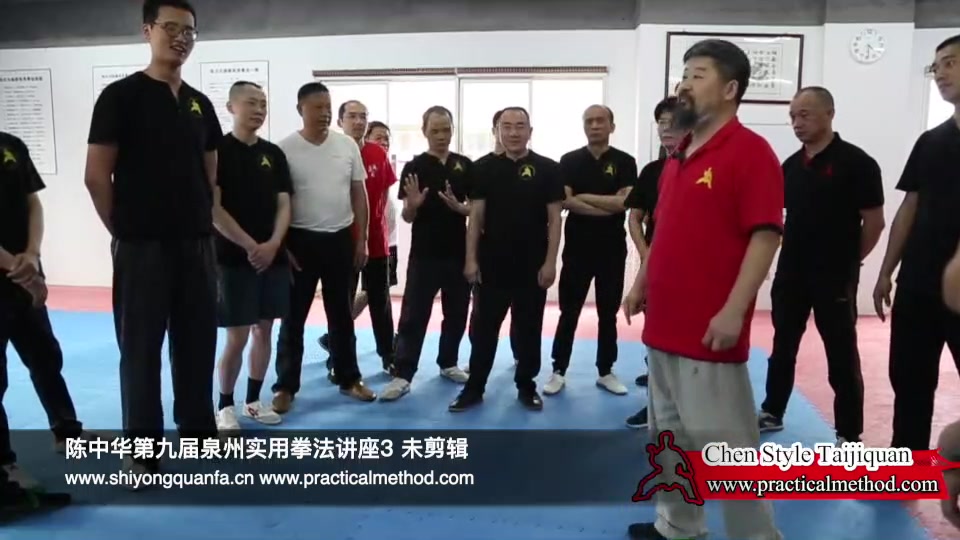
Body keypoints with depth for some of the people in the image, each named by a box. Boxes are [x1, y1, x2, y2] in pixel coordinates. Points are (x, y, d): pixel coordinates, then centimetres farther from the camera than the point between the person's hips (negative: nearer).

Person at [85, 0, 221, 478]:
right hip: (143, 246, -5)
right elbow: (97, 176, -7)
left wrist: (202, 224, 7)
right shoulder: (122, 95, -6)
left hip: (196, 245, 6)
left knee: (197, 344, 13)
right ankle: (142, 453, 15)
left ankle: (199, 432, 28)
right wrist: (124, 231, -4)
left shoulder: (200, 105, 11)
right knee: (141, 349, 3)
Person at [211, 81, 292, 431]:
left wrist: (272, 244, -11)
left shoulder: (273, 154, 10)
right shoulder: (218, 150, -4)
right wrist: (250, 246, -15)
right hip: (234, 257, -5)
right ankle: (226, 405, 14)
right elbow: (213, 209, -11)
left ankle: (253, 400, 24)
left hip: (273, 256, 5)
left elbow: (284, 205, 6)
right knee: (237, 336, -4)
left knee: (264, 330, 10)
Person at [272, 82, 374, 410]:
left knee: (341, 314, 13)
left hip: (341, 239, 3)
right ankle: (286, 386, 17)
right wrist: (281, 245, -7)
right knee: (294, 317, 5)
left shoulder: (348, 146, 3)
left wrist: (361, 240, 4)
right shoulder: (285, 149, -6)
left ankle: (349, 379, 25)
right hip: (301, 240, -3)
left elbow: (359, 195, 8)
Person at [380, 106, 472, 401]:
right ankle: (403, 375, 1)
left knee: (457, 313, 13)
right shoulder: (414, 167, -2)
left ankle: (448, 363, 30)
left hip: (458, 252, 3)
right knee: (413, 315, -3)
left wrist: (458, 206, -15)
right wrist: (413, 204, -24)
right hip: (424, 254, -3)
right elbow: (407, 217, -2)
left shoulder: (465, 165, 5)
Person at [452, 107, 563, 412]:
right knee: (483, 328, 6)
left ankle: (526, 387, 24)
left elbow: (554, 219, -2)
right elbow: (475, 217, 2)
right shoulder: (485, 168, 3)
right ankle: (474, 387, 17)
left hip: (533, 266, 0)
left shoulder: (547, 169, -1)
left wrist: (550, 261, -8)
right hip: (491, 265, 1)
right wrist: (471, 258, -4)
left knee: (529, 329, 10)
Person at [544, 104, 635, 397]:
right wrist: (609, 204, -15)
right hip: (577, 247, 0)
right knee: (569, 311, 4)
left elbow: (624, 202, -13)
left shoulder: (624, 162, 1)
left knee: (608, 313, 10)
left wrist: (584, 197, -11)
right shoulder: (570, 161, 2)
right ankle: (558, 371, 14)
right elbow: (566, 201, -11)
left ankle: (605, 372, 22)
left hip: (612, 249, 0)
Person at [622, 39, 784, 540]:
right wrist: (641, 284, 17)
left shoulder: (750, 151, -11)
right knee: (671, 435, 18)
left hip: (710, 330, -9)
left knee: (725, 444, 0)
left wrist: (733, 311, -22)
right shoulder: (678, 156, 14)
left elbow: (765, 236, -17)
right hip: (664, 324, 9)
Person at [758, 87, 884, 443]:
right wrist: (790, 246, 7)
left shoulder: (856, 162, -9)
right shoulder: (791, 166, 8)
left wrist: (848, 262, -3)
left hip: (835, 278, -6)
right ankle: (772, 412, 30)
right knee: (783, 346, 15)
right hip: (791, 274, 6)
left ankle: (849, 435, 14)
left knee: (842, 355, 3)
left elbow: (874, 221, -7)